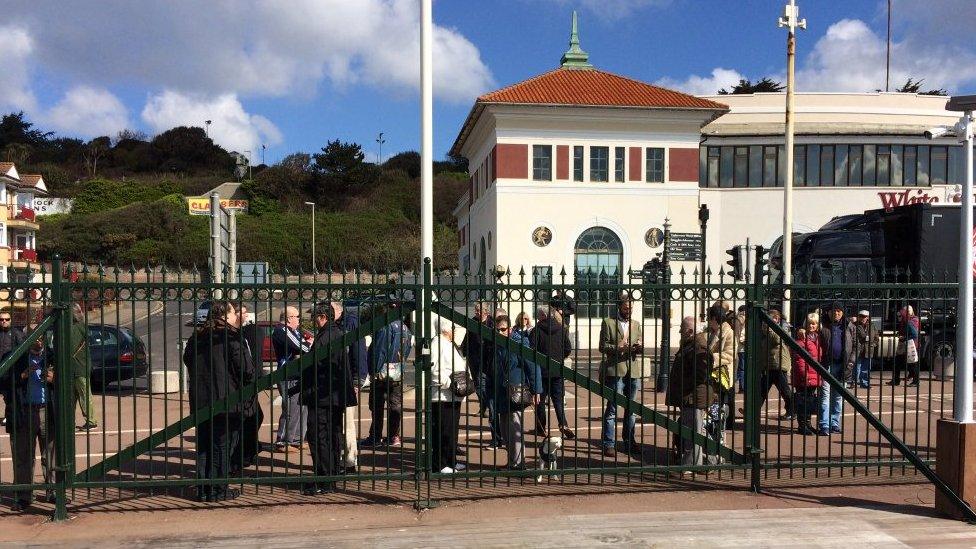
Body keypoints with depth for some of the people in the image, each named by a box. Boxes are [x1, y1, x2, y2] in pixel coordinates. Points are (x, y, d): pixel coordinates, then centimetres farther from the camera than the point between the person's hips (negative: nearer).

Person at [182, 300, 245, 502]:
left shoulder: (196, 337, 7)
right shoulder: (230, 336, -13)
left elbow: (187, 360, 17)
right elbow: (244, 365, -14)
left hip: (200, 400, 6)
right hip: (226, 399, -6)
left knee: (203, 445, 14)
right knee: (223, 445, 3)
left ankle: (203, 488, 17)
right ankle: (218, 490, 6)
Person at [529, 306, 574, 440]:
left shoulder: (537, 330, -9)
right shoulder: (562, 329, 0)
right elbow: (568, 349, 1)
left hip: (541, 370, -3)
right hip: (558, 371, 3)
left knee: (540, 400, 9)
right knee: (558, 399, 7)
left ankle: (541, 428, 13)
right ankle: (563, 425, -8)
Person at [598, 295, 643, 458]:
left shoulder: (636, 325, 16)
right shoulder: (608, 322, 0)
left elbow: (638, 349, 15)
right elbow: (603, 347, -4)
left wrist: (639, 349, -8)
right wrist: (618, 348, -19)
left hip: (633, 371, 5)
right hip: (615, 370, -5)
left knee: (631, 408, 12)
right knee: (612, 408, -5)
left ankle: (629, 442, 22)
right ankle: (608, 444, 0)